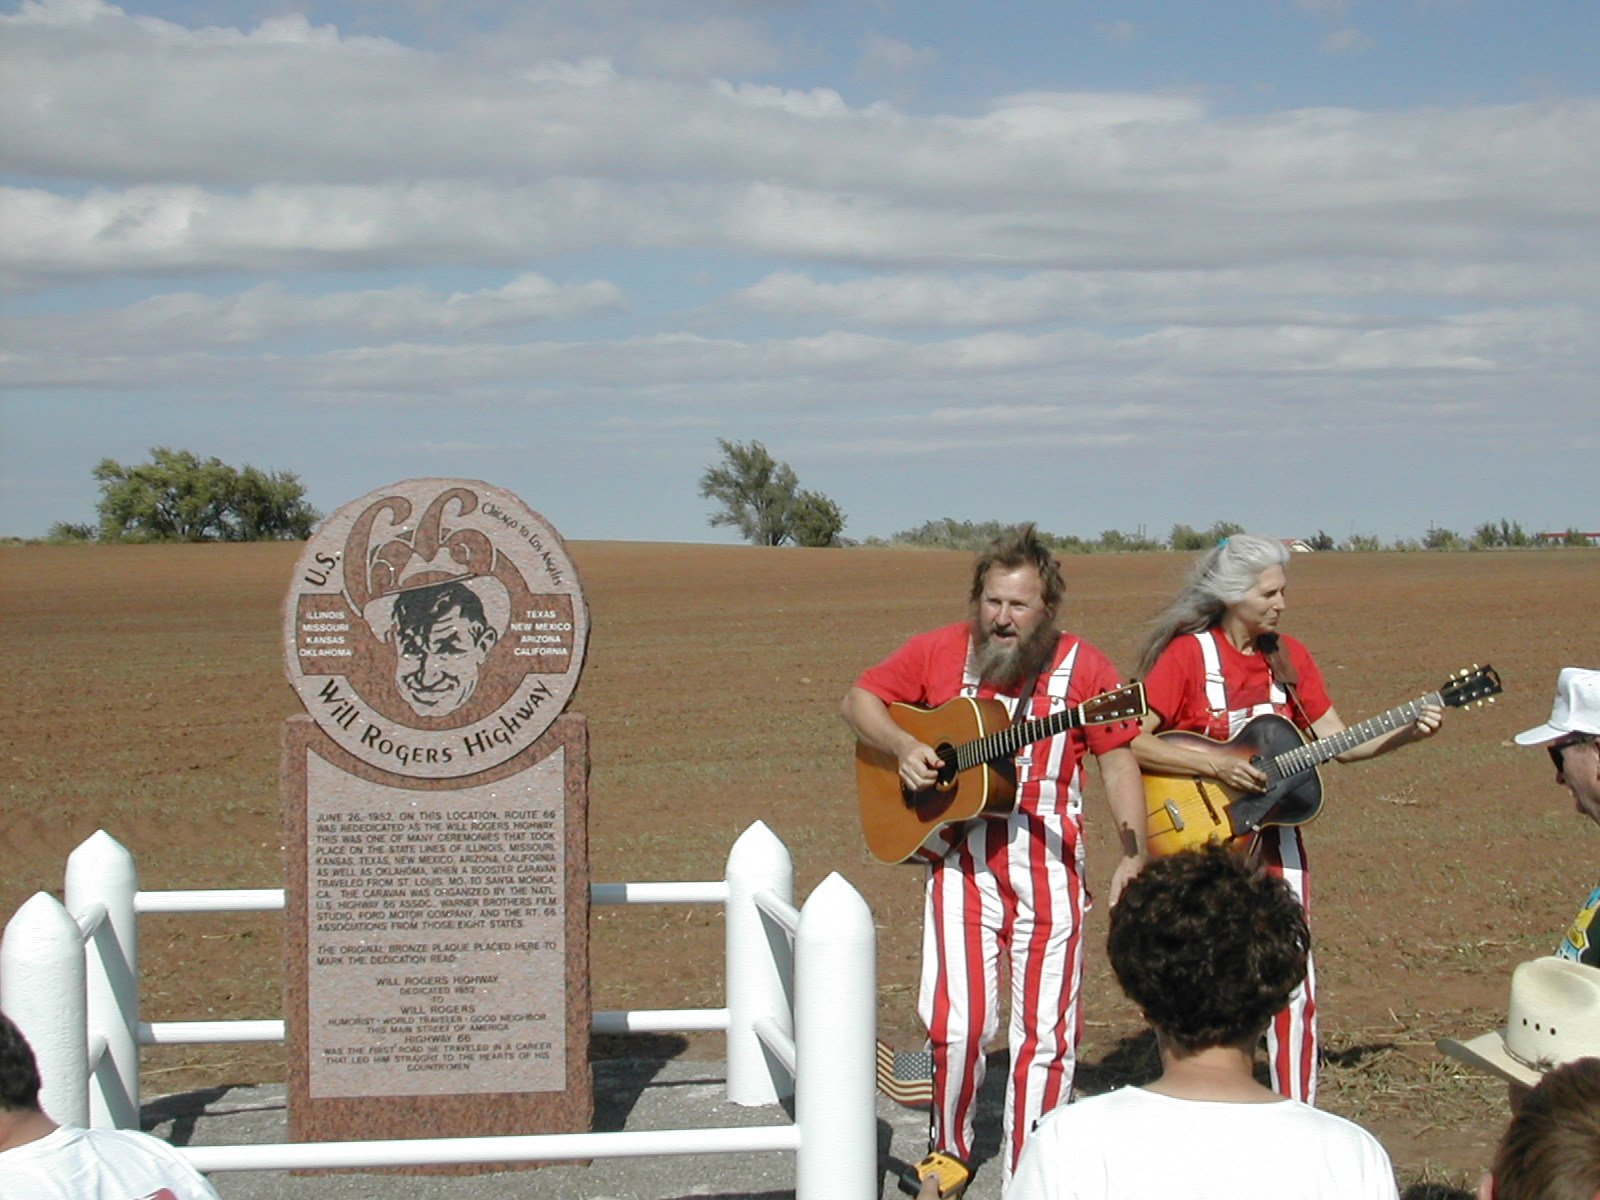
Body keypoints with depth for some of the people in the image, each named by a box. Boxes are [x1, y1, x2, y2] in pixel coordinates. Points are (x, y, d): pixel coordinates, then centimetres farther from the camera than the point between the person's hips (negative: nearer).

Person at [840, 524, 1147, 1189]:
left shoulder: (1082, 667, -2)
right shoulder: (940, 652, 1)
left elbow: (1118, 760, 0)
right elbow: (858, 701, 10)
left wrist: (1133, 855, -10)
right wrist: (901, 747, -9)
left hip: (1049, 866, 0)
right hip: (962, 862, 0)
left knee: (1045, 1032, 2)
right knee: (959, 1021, -11)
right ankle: (948, 1149, 14)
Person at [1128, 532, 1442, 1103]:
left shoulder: (1287, 656, 5)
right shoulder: (1188, 654, -11)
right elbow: (1131, 742, -19)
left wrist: (1405, 732, -9)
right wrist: (1216, 765, -24)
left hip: (1272, 838, 4)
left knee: (1294, 985, 0)